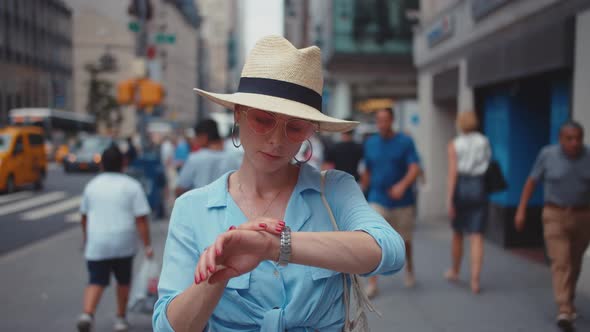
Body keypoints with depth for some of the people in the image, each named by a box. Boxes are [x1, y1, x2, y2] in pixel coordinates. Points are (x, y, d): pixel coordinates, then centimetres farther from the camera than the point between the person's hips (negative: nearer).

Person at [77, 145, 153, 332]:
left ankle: (87, 314, -20)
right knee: (123, 281, 17)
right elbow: (141, 219, -11)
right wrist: (147, 246, -8)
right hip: (124, 244, -1)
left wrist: (86, 240, 29)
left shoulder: (92, 185, 6)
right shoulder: (132, 186, -5)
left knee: (96, 282, 3)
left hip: (96, 245, 2)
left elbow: (84, 217, 15)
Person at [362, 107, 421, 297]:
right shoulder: (370, 143, 4)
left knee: (404, 240, 15)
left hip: (403, 201, -1)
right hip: (378, 201, 1)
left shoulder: (405, 142, -5)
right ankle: (372, 283, -8)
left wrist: (403, 185, -33)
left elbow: (415, 169, -16)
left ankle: (409, 268, 43)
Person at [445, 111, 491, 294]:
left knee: (457, 233, 17)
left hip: (461, 188, -1)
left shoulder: (454, 145, -4)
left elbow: (452, 172, -12)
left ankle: (455, 271, 34)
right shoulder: (484, 142, 4)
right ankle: (475, 279, -13)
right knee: (477, 237, -2)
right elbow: (488, 165, 7)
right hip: (480, 189, 1)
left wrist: (449, 199, -14)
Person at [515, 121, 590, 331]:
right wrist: (521, 210, -2)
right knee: (560, 262, -11)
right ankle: (564, 311, -14)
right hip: (555, 216, -2)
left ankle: (568, 301, 36)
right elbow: (532, 182, 1)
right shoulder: (548, 154, -7)